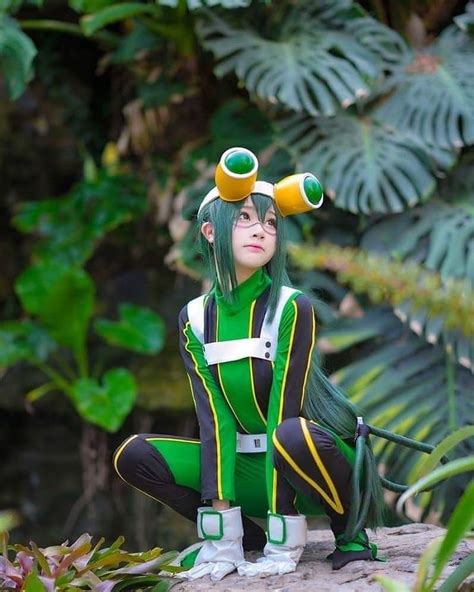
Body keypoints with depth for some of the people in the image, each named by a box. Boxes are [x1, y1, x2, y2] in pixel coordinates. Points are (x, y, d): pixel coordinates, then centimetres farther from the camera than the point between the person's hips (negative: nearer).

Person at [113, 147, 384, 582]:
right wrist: (222, 535, -19)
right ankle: (245, 536, 4)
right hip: (252, 465, 5)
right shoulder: (196, 318, -1)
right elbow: (215, 420, -9)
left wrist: (282, 547, -25)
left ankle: (350, 532, -10)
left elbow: (283, 413, -22)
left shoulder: (292, 308, -15)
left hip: (319, 454, -4)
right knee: (134, 456, -11)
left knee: (292, 436, -38)